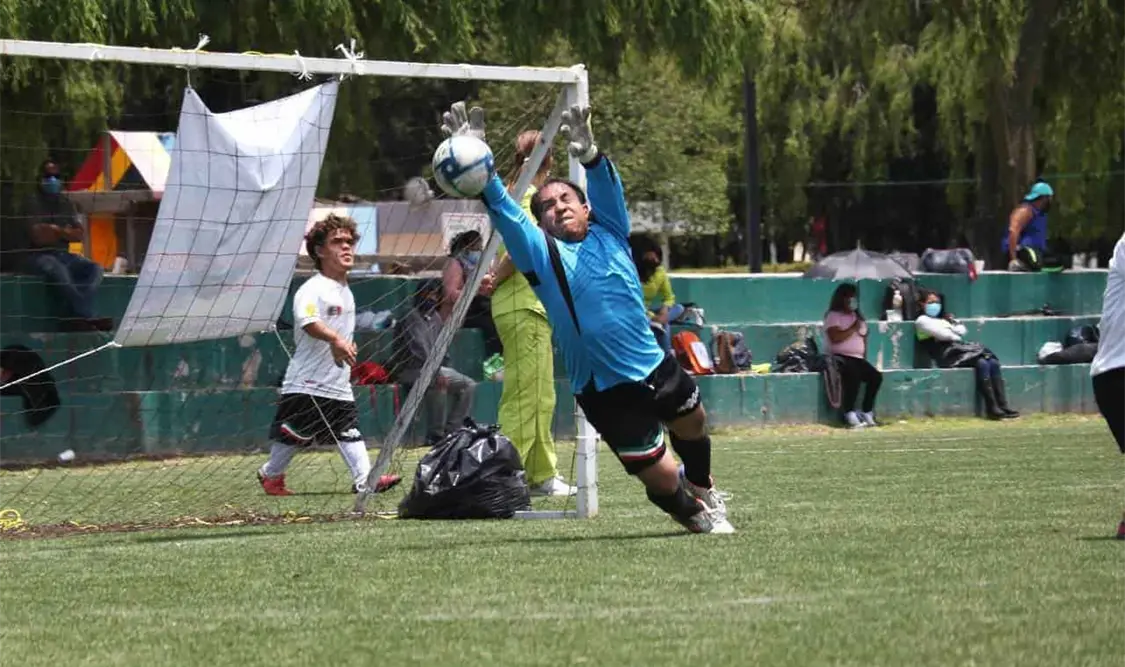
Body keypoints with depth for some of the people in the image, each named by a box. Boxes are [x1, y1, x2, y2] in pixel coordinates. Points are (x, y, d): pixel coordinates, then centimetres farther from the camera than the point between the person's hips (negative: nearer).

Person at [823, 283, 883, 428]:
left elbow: (864, 337, 23)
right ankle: (849, 415, -34)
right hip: (840, 358, -7)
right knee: (853, 375, -36)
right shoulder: (833, 316, -1)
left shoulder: (857, 317, 21)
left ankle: (867, 413, -12)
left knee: (876, 376, -18)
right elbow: (835, 337, -17)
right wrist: (853, 328, -12)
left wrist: (864, 358, 10)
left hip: (857, 358, 7)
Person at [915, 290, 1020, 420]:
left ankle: (1003, 406, -23)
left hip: (960, 349, 8)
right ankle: (991, 408, -32)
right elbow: (944, 334, -9)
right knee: (982, 363, -28)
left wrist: (951, 322, 6)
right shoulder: (922, 321, 4)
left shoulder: (942, 318, 31)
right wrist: (957, 337, 6)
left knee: (993, 363, -14)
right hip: (949, 356, -8)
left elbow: (962, 330, 20)